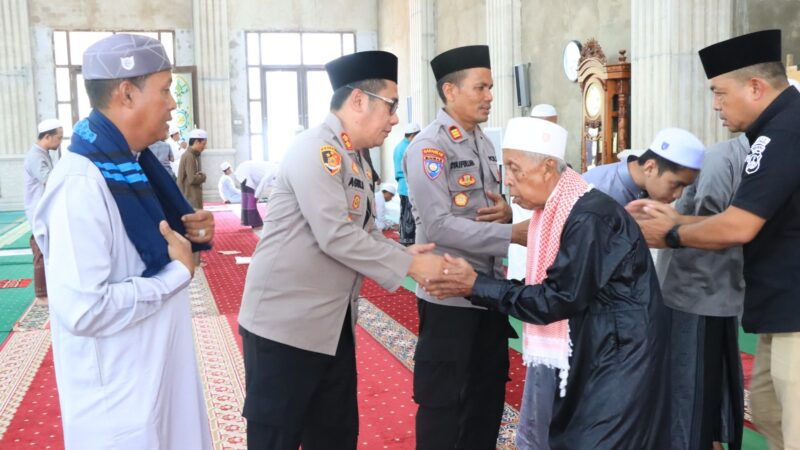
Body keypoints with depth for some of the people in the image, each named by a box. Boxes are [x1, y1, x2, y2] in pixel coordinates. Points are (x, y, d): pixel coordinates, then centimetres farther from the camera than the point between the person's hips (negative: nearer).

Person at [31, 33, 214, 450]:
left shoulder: (133, 164, 5)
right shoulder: (81, 183, -25)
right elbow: (84, 310, -30)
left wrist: (189, 236, -3)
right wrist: (179, 272, -21)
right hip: (119, 397, -9)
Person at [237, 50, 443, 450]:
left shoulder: (352, 157, 12)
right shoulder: (316, 149, -17)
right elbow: (336, 236, -25)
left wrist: (403, 253, -3)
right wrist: (410, 265, -18)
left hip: (333, 324, 9)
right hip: (286, 322, -9)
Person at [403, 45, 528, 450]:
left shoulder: (483, 142, 11)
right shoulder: (428, 147, -15)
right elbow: (440, 227, -24)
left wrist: (507, 211, -7)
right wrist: (513, 234, -25)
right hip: (449, 294, -8)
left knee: (489, 394, 19)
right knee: (443, 401, 6)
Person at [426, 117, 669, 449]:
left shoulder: (589, 217, -24)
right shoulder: (551, 210, 4)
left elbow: (559, 299, -23)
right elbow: (547, 289, 7)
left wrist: (477, 286, -20)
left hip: (619, 356, -9)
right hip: (587, 352, 9)